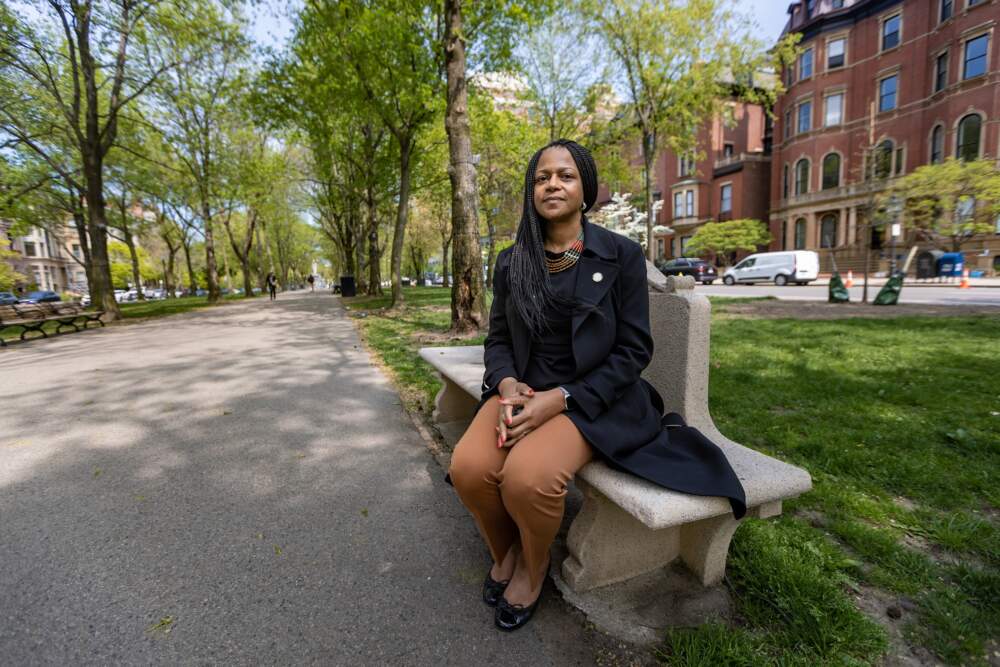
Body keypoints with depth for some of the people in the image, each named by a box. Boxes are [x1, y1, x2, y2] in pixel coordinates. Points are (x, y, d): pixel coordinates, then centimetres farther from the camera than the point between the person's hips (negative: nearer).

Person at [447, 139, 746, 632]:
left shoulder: (621, 254, -4)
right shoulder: (512, 261, 7)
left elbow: (633, 350, -7)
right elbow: (497, 338, 10)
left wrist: (561, 398, -18)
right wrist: (507, 385, -13)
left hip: (591, 397, -3)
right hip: (522, 391, 4)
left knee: (527, 476, -29)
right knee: (468, 467, -22)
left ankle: (534, 565, 9)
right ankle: (504, 552, 14)